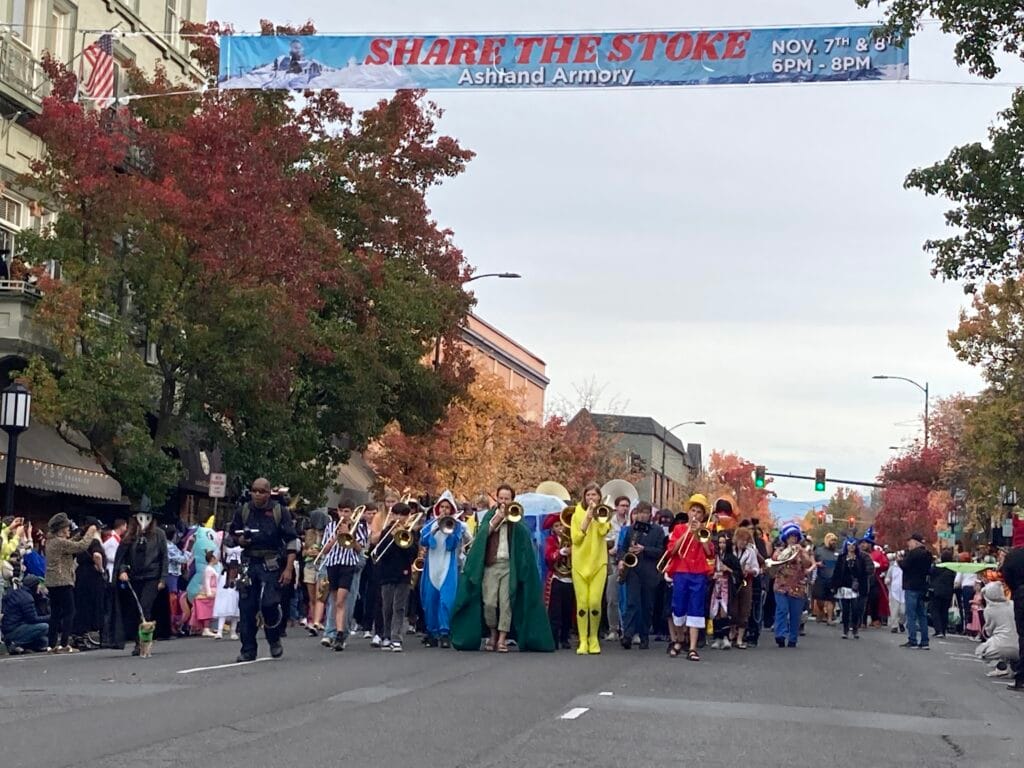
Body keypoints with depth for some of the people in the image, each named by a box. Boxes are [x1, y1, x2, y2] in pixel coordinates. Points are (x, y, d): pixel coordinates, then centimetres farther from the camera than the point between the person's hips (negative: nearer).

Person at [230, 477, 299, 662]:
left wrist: (288, 569, -9)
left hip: (271, 565, -3)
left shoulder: (280, 512, 0)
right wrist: (240, 540, -3)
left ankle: (274, 640, 14)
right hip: (249, 563, 3)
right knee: (246, 607, 0)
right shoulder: (243, 511, 10)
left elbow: (292, 541, -1)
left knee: (269, 604, -13)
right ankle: (248, 650, 8)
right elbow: (232, 535, 22)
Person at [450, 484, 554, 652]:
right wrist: (496, 518, -9)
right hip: (490, 564, 1)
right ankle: (493, 634, 15)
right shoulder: (490, 515, 13)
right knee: (489, 603, -6)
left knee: (506, 603, -7)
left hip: (510, 565, 0)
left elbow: (524, 534, -5)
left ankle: (502, 639, -2)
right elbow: (482, 534, -1)